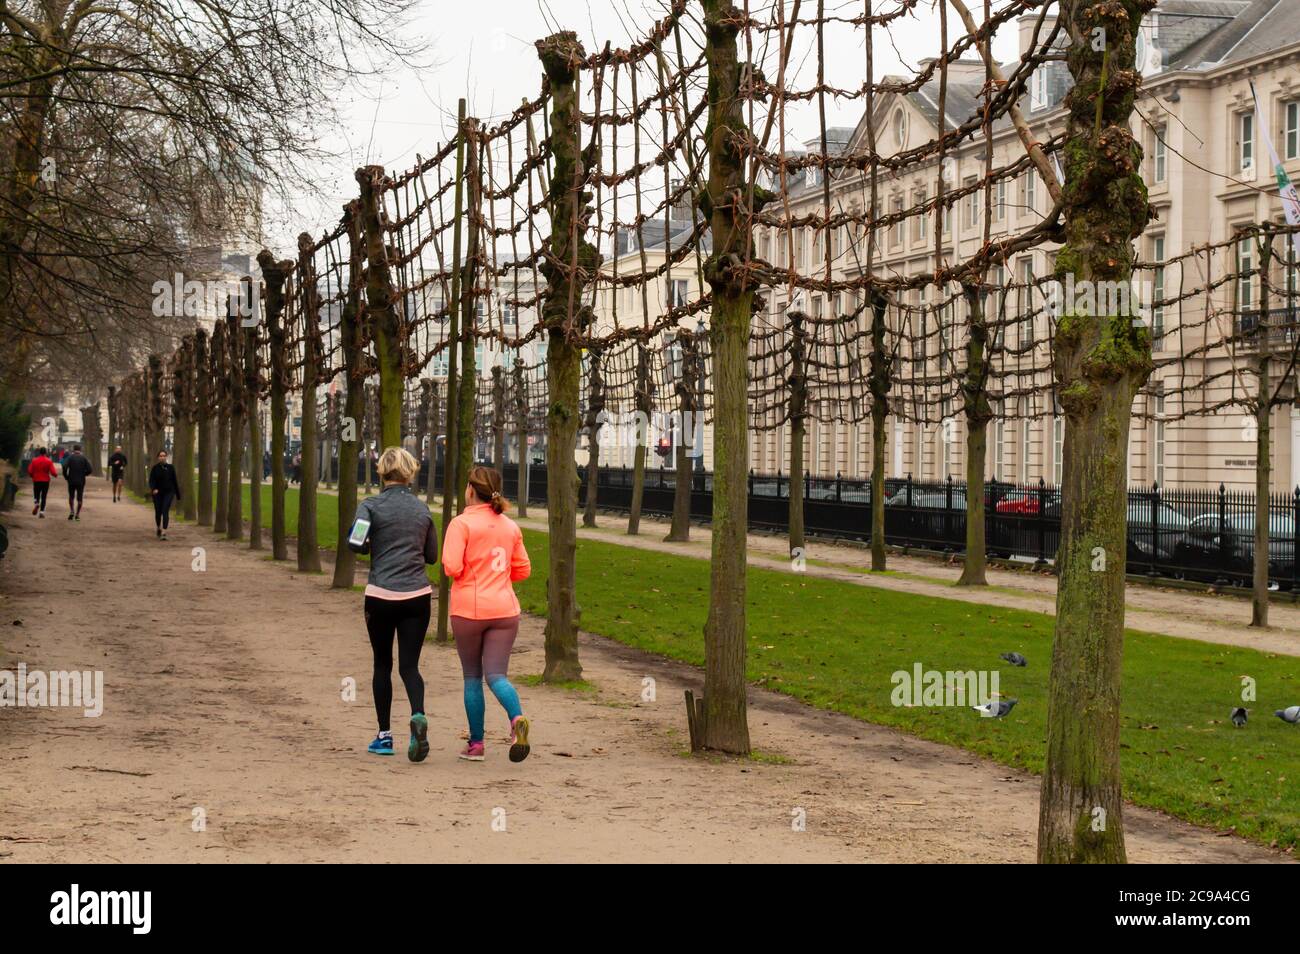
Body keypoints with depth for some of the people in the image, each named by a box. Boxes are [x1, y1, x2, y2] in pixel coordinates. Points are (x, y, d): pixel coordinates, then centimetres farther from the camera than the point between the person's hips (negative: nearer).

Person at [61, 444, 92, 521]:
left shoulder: (70, 457, -3)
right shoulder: (84, 458, 0)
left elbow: (65, 467, -15)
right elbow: (89, 469, -7)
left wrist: (65, 476, 0)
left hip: (71, 481, 0)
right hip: (81, 481, 0)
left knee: (71, 496, 15)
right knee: (79, 498, 8)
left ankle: (71, 511, -1)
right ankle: (77, 514, 5)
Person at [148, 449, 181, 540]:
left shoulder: (170, 468, 1)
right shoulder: (155, 468, -1)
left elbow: (175, 482, 5)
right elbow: (151, 481, -8)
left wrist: (178, 496, 8)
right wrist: (153, 489, -30)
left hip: (168, 492, -1)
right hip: (158, 493, 1)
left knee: (165, 512, -16)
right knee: (158, 512, 13)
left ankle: (164, 533, -23)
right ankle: (158, 528, 42)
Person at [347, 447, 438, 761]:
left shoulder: (371, 505, -4)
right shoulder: (422, 508, 7)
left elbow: (355, 543, -17)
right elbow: (432, 555, 14)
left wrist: (373, 547, 5)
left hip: (381, 595, -2)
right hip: (418, 595, 2)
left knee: (382, 665, 12)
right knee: (409, 665, 3)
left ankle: (384, 736, 15)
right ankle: (418, 715, -25)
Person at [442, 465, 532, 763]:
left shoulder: (461, 523, -7)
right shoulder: (511, 526, 10)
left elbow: (452, 567, -17)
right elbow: (523, 570, 15)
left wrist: (461, 571, 5)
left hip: (469, 609, -3)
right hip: (504, 610, 3)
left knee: (472, 677, 11)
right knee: (496, 675, -1)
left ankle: (476, 743, 16)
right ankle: (517, 719, -30)